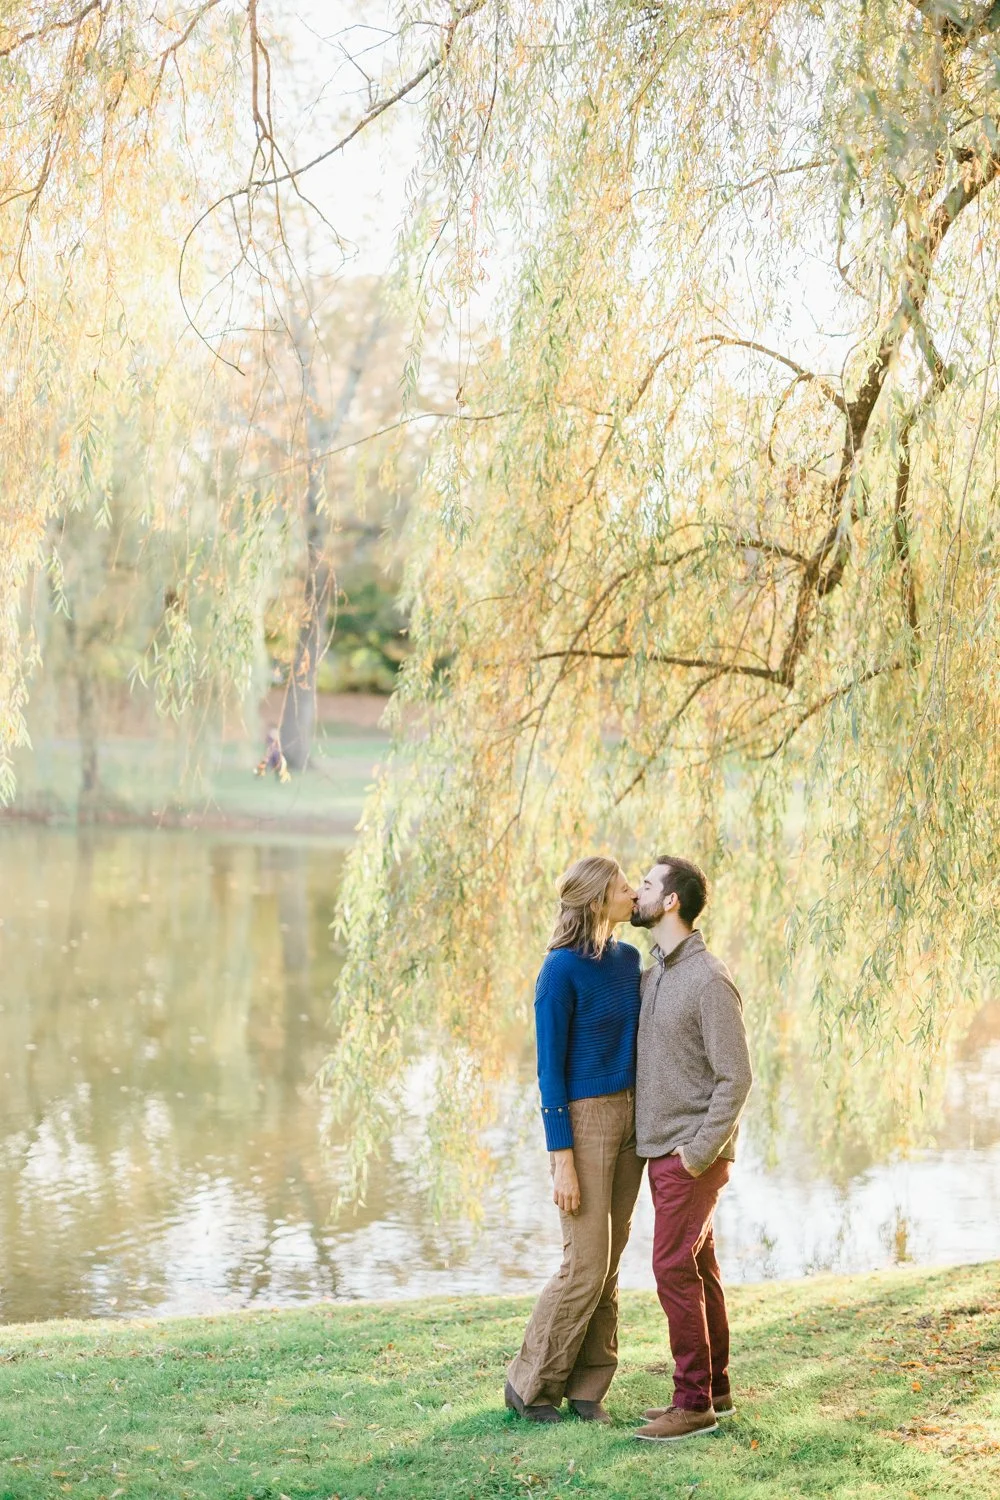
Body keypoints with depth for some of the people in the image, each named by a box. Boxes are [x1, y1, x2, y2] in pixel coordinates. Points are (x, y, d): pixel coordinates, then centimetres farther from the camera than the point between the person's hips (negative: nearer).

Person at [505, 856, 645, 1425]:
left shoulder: (629, 959, 6)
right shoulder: (562, 969, -15)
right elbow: (550, 1069, -14)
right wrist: (562, 1160, -16)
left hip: (629, 1117, 7)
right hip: (583, 1120, -7)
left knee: (610, 1263, 9)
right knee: (587, 1265, -4)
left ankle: (587, 1389, 19)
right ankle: (531, 1384, 12)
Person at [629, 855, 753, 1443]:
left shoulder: (711, 981, -17)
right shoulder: (654, 975, 11)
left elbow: (737, 1078, -18)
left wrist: (698, 1153, -18)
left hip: (694, 1155, -9)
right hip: (664, 1150, 9)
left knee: (674, 1269, -8)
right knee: (697, 1268, 13)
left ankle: (693, 1403, -1)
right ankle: (715, 1388, 21)